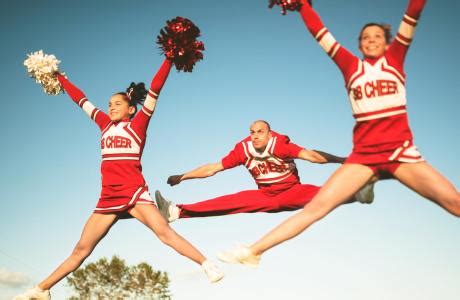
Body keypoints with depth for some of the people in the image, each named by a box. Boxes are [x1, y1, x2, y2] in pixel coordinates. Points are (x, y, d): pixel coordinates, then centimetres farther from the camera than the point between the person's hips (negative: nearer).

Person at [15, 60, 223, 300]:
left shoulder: (137, 124, 5)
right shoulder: (106, 124, 18)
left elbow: (155, 90, -3)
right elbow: (80, 99, 27)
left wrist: (169, 59, -8)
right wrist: (60, 78, 35)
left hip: (134, 192, -5)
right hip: (108, 197, 5)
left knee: (163, 231, -25)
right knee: (81, 249, 7)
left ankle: (208, 265, -26)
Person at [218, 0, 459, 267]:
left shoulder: (394, 59, 9)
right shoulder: (351, 66, 10)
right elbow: (318, 31, 11)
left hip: (401, 151, 0)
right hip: (364, 153, 0)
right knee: (317, 205, -10)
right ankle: (253, 252, -11)